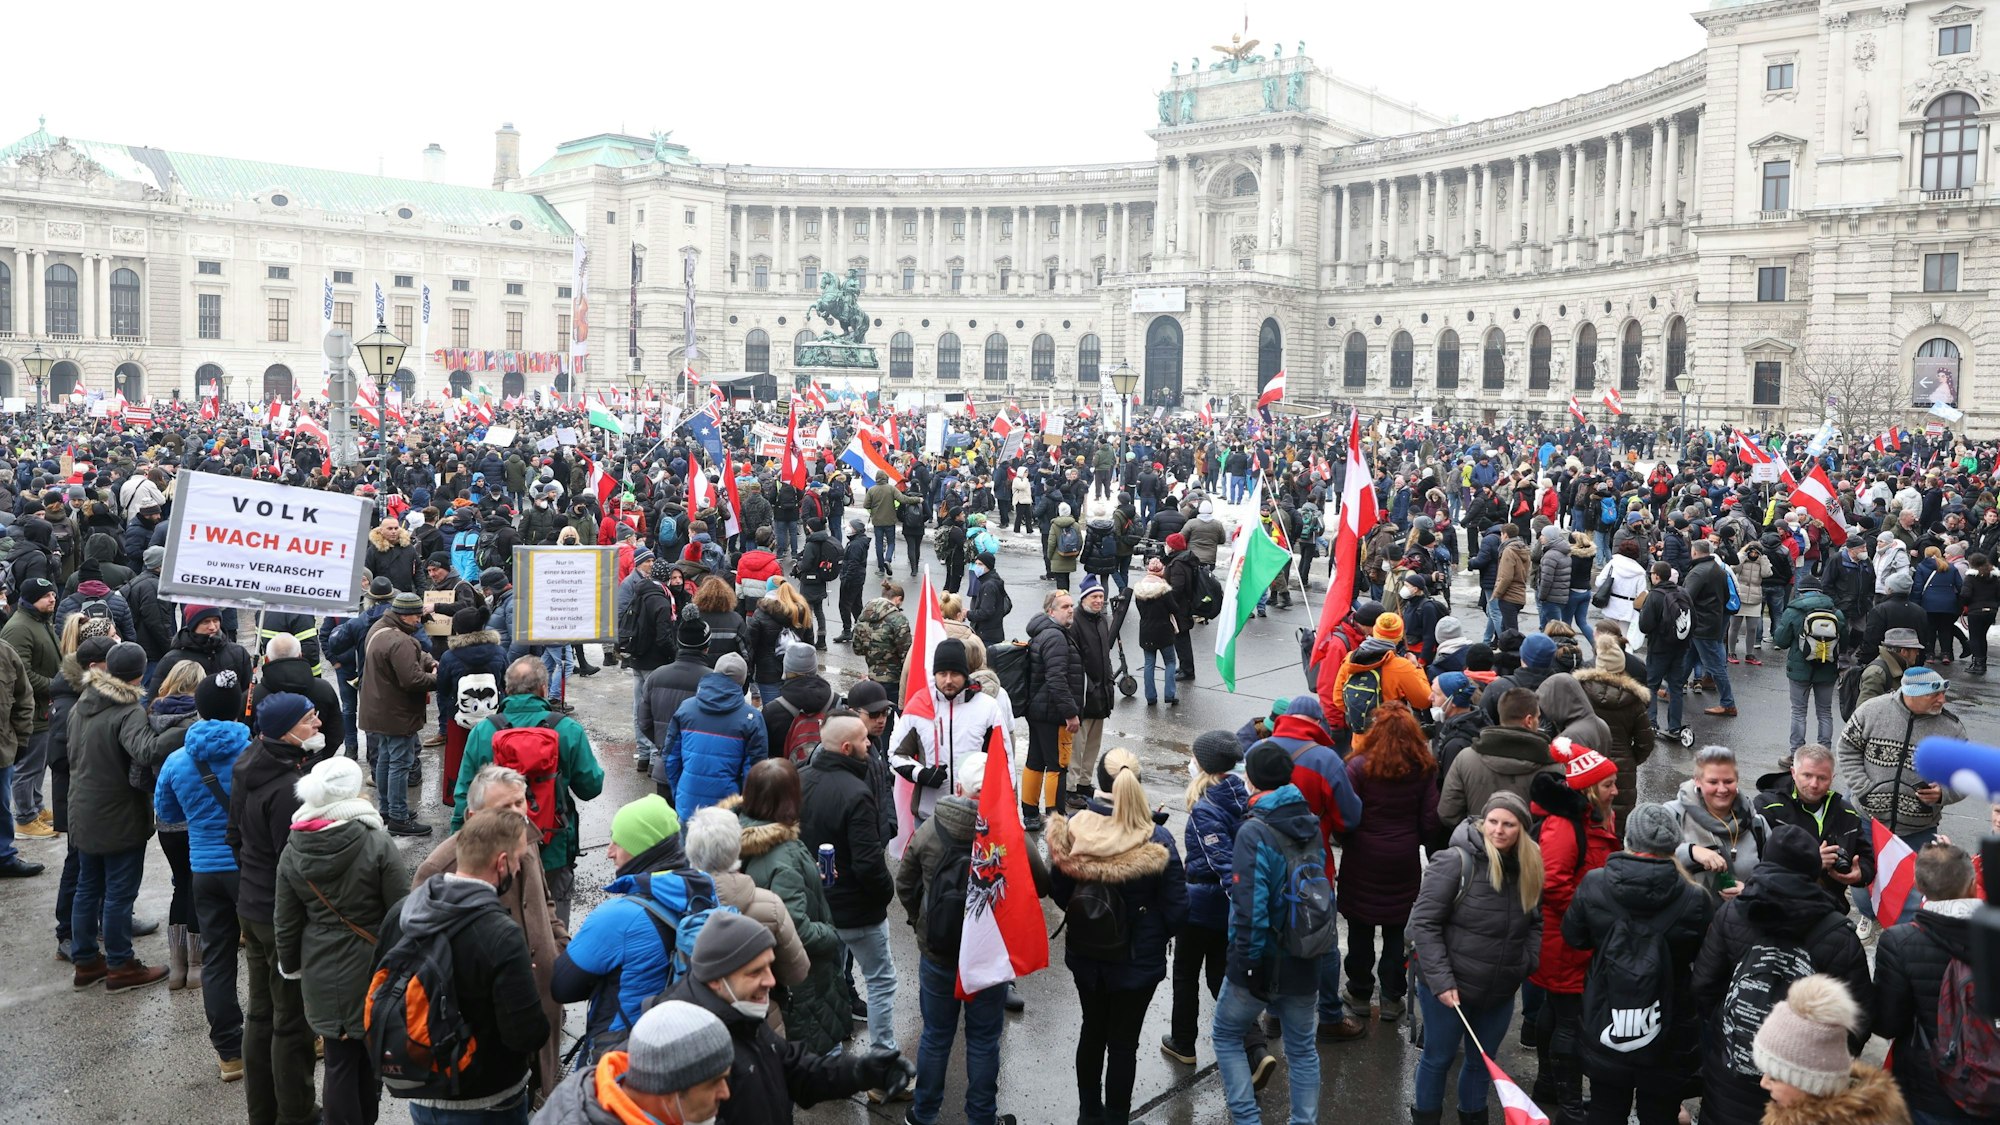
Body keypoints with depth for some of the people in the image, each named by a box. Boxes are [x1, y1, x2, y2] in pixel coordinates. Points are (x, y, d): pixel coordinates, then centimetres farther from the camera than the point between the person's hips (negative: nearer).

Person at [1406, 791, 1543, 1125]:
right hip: (1450, 987, -5)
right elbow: (1423, 923, -19)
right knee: (1438, 1058, 12)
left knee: (1481, 1061, 21)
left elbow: (1535, 923, 14)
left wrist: (1527, 962, -2)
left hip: (1500, 991, 5)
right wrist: (1440, 980, -22)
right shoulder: (1456, 861, -20)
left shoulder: (1529, 869, -1)